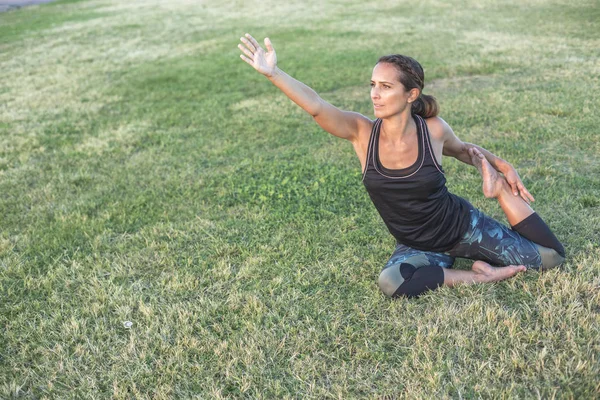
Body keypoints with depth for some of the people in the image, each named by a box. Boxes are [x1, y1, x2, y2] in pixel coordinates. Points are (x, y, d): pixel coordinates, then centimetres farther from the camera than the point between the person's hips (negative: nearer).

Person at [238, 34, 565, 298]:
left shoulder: (433, 130, -16)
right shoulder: (361, 131, -17)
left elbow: (465, 150, 8)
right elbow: (316, 107, -35)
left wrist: (503, 167, -4)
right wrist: (273, 73, -47)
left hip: (463, 227, 0)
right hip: (416, 246, 0)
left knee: (551, 257, 0)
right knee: (392, 282, -34)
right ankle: (476, 275, -13)